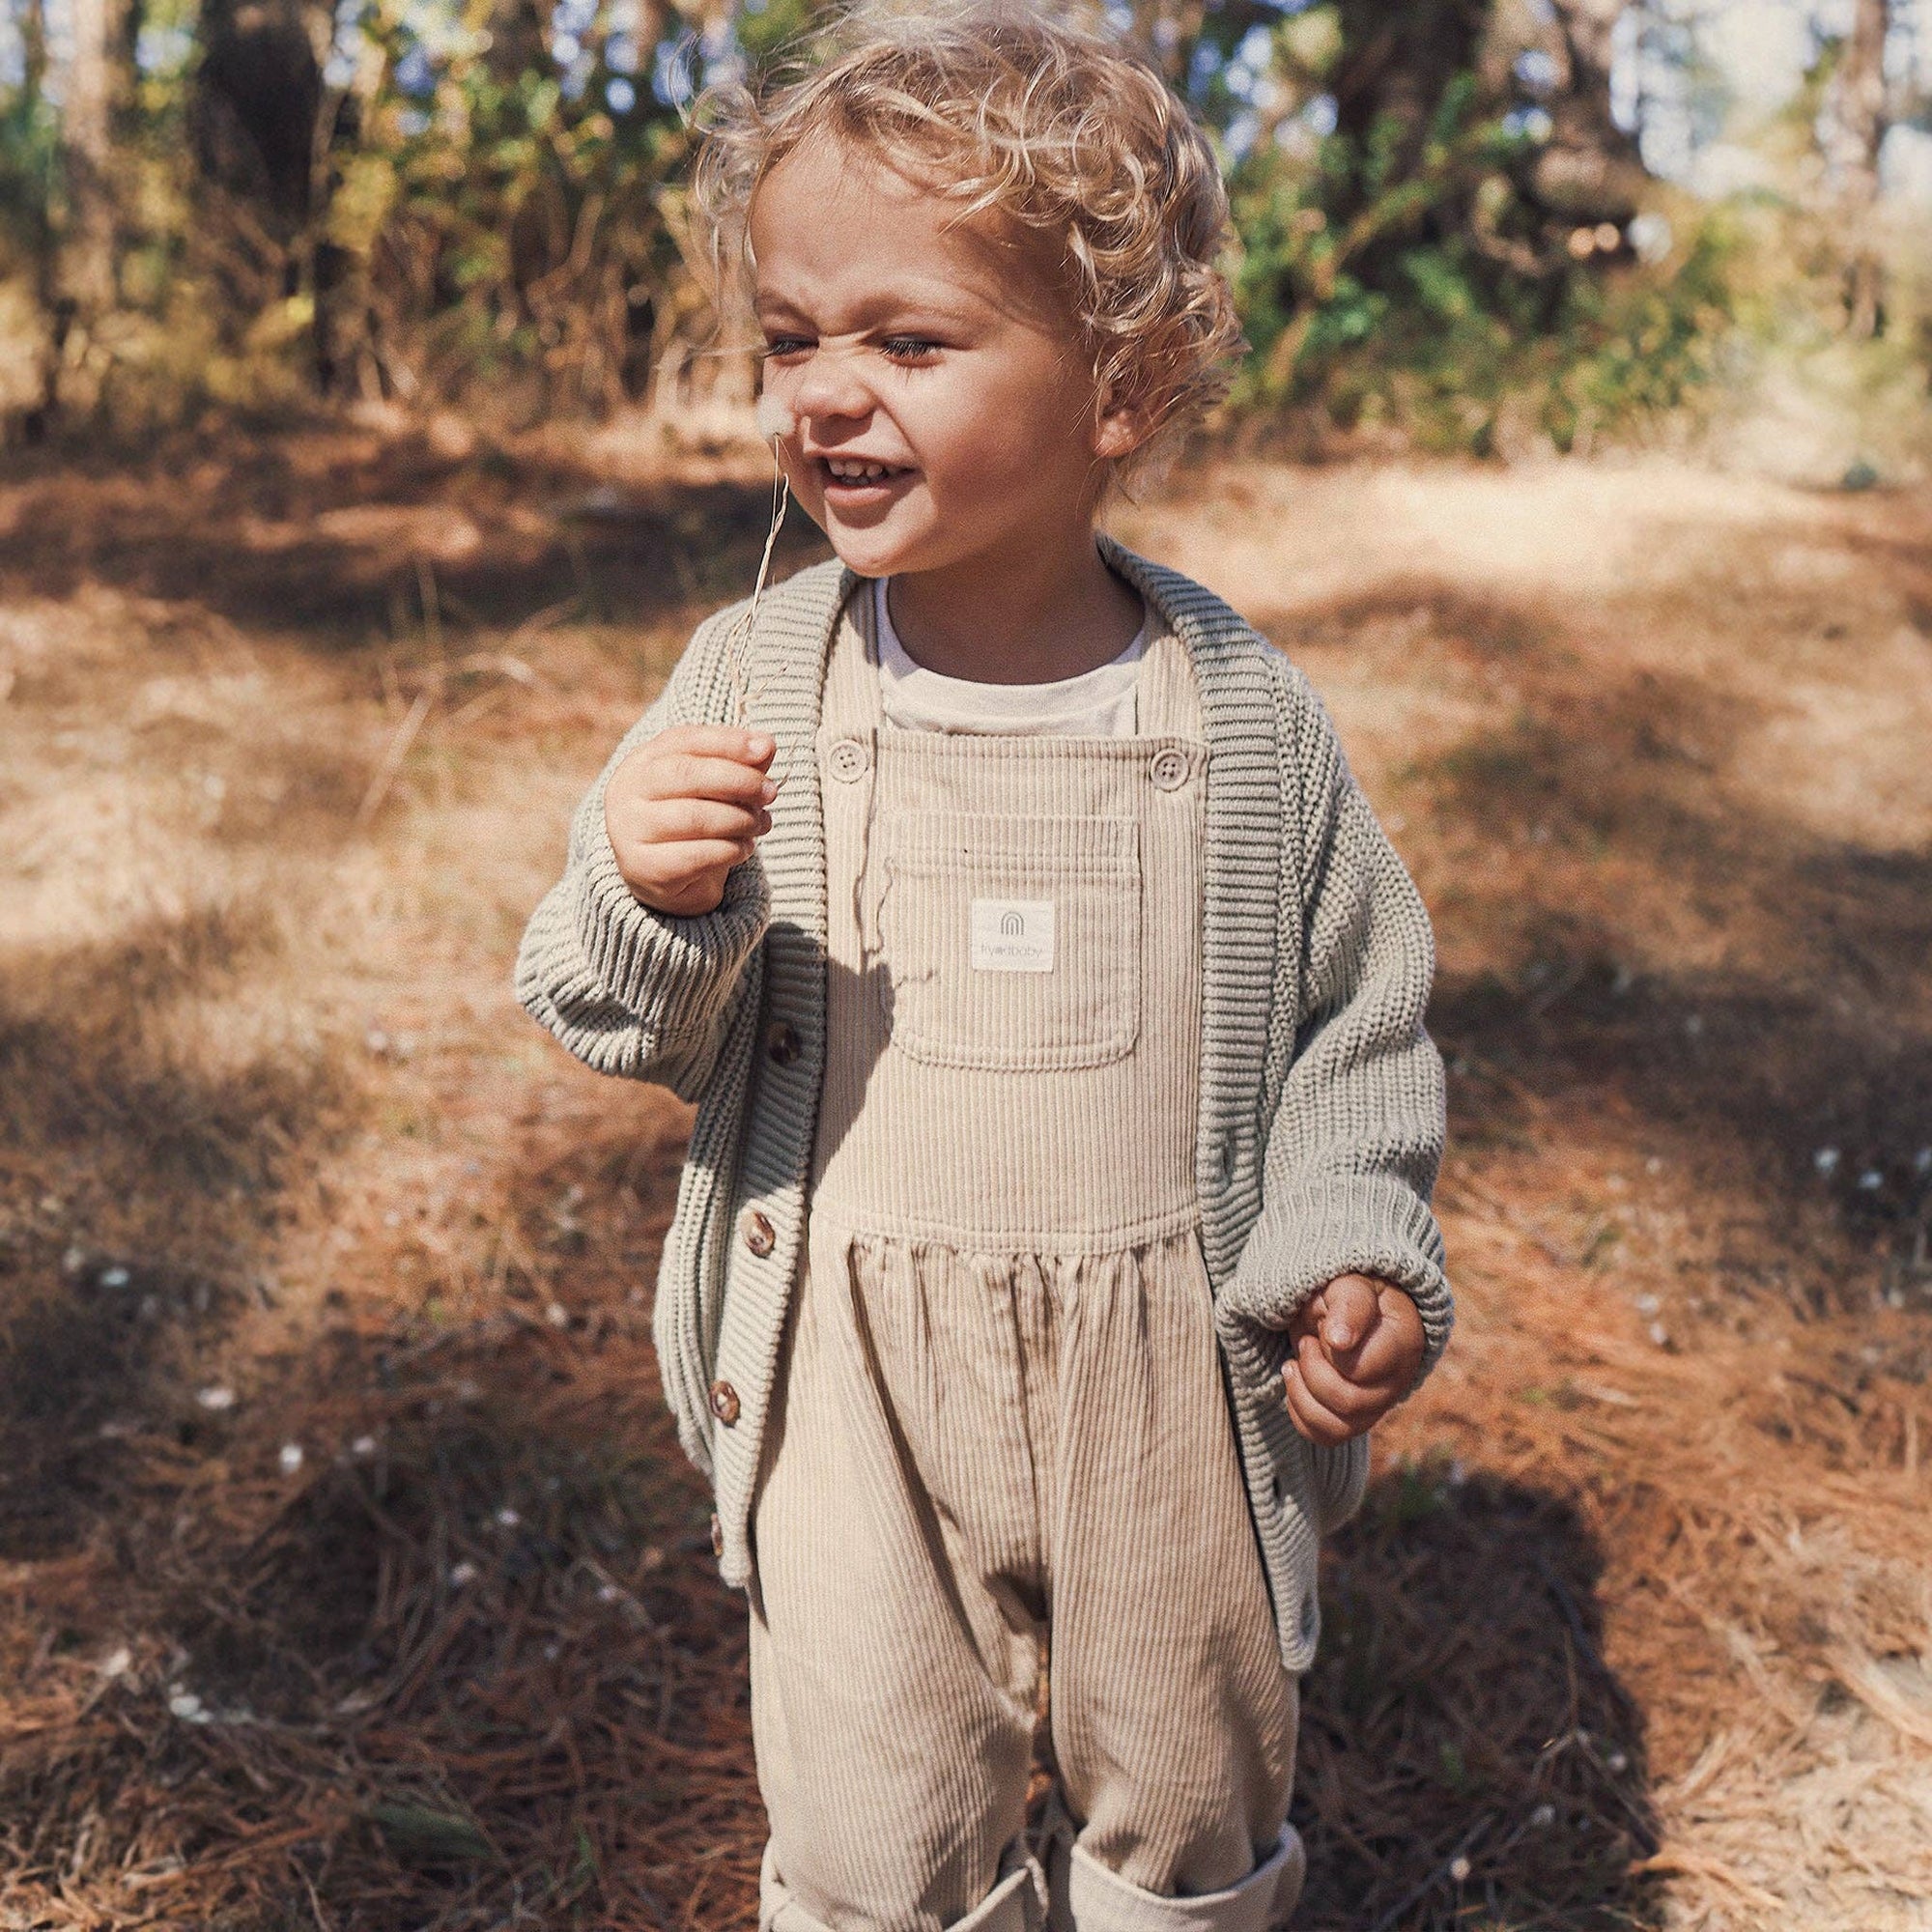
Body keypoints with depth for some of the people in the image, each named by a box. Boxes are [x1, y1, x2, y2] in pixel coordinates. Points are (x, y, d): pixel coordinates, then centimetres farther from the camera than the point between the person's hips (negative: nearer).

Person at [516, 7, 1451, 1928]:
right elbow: (626, 1024, -3)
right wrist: (646, 902, -24)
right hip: (852, 1386, 0)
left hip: (1163, 1376, 1)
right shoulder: (753, 681, -8)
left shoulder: (1241, 711, -9)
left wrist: (1351, 1254, -11)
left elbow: (1355, 1016, 2)